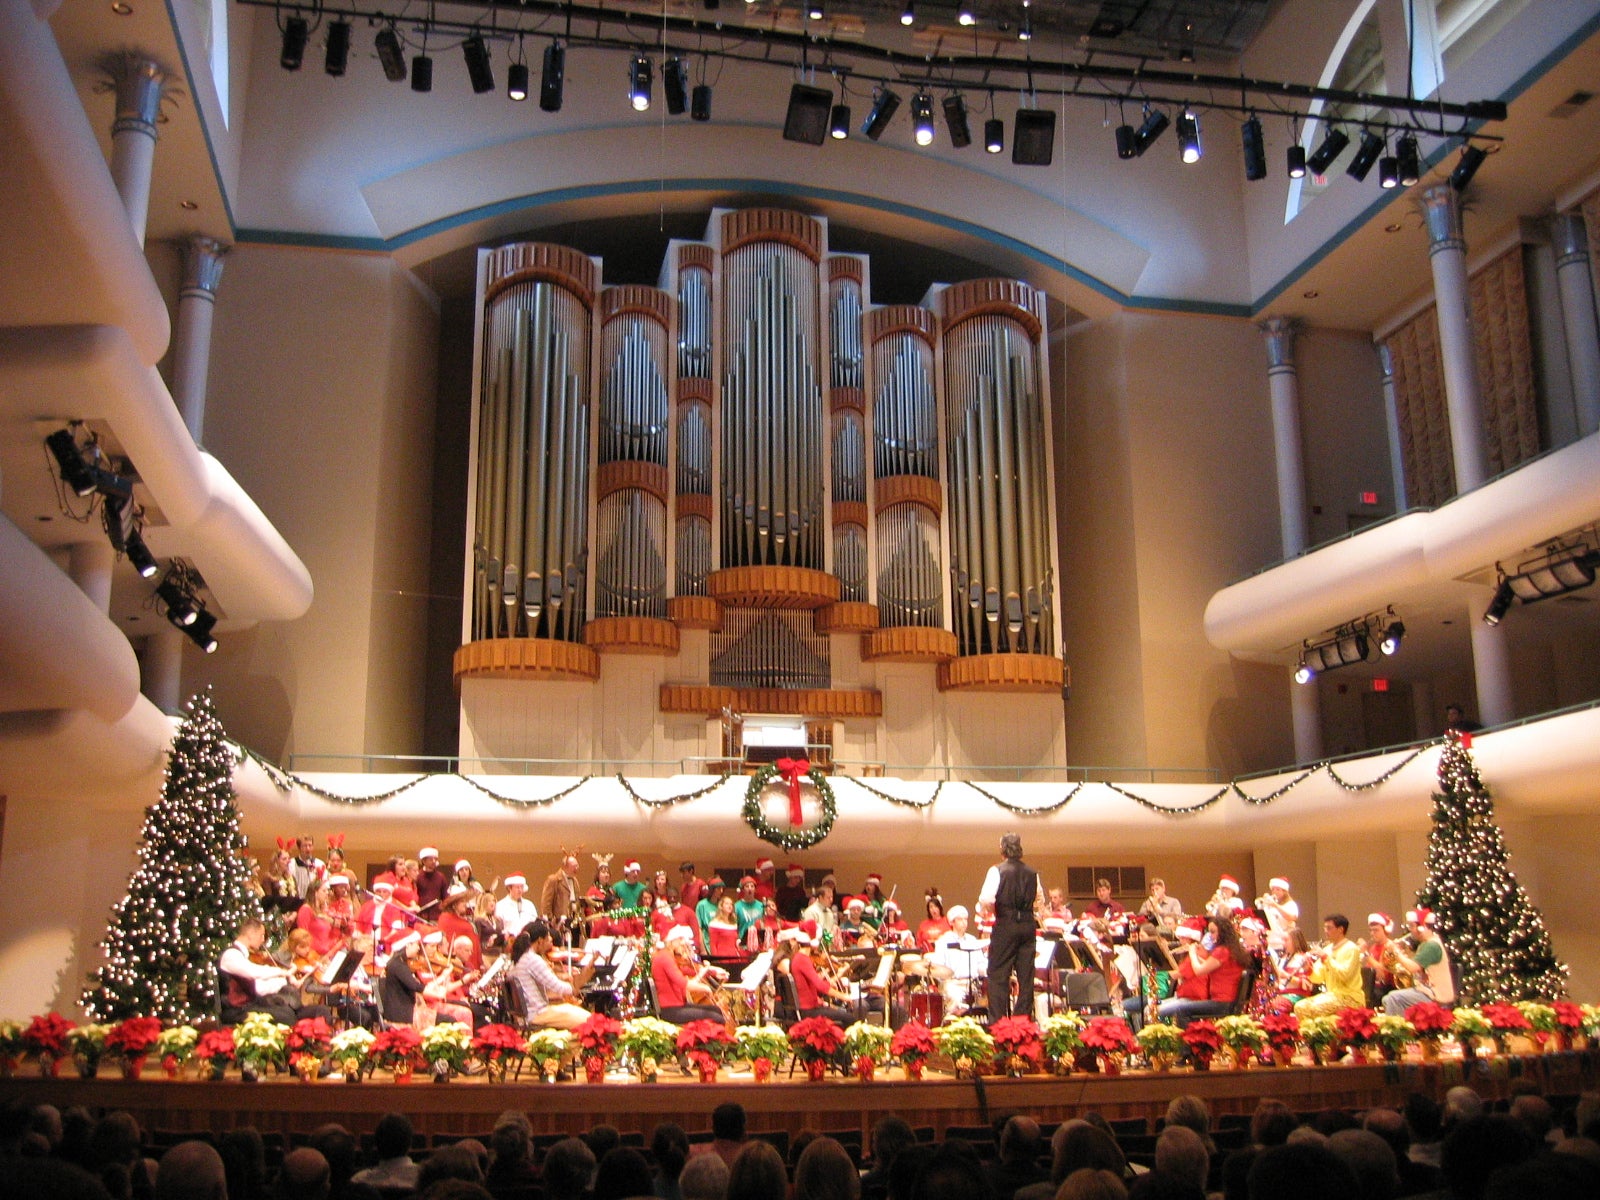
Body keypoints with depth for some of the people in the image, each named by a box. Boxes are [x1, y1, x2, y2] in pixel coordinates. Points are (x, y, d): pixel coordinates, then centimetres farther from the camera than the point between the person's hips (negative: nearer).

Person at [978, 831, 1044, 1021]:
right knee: (1026, 975, 9)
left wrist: (986, 911, 3)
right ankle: (1024, 1017, 11)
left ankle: (997, 1020, -3)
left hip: (1005, 926, -5)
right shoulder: (1032, 873, 8)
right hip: (1028, 925, 5)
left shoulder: (997, 870, -7)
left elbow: (986, 900, -16)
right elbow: (1040, 900, 14)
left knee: (998, 975, 0)